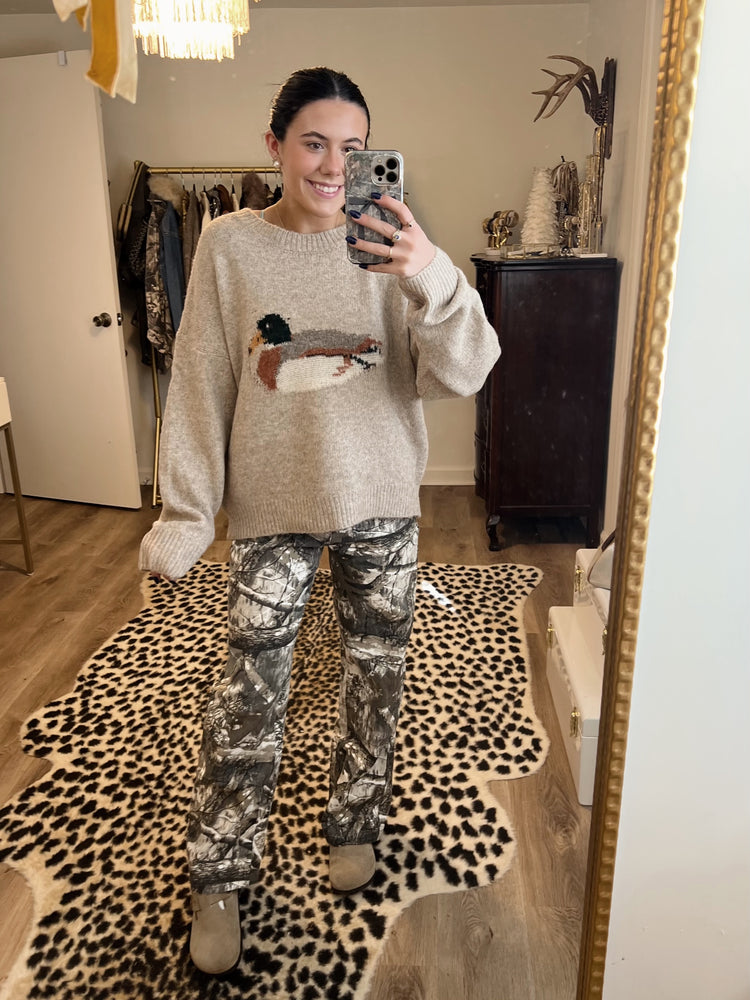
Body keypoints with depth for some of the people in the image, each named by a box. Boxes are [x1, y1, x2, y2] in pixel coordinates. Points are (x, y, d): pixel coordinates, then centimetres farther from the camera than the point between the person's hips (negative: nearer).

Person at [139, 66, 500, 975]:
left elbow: (462, 375, -13)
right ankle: (219, 876, 27)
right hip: (273, 507, -1)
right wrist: (184, 516, -4)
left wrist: (433, 281, -32)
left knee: (375, 676, 15)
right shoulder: (230, 246, -4)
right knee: (249, 695, 4)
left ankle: (354, 825, 41)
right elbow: (200, 389, -2)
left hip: (381, 504, 2)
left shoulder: (390, 247, -3)